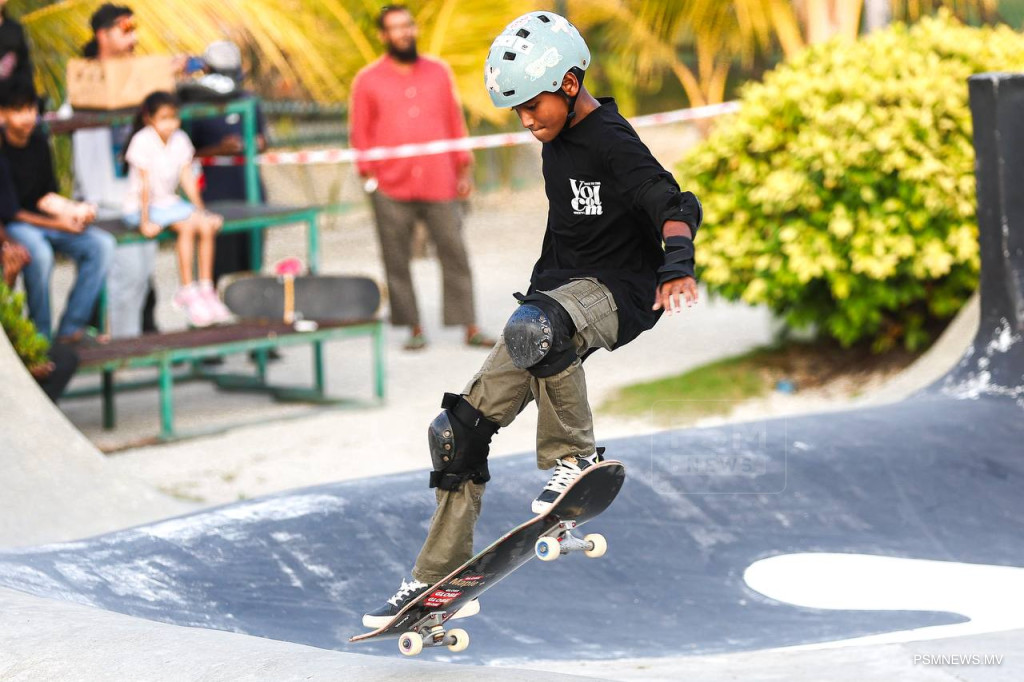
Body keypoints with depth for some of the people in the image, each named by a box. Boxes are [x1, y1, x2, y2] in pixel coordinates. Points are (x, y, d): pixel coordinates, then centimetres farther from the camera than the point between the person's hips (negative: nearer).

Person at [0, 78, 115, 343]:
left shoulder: (39, 141, 7)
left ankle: (70, 328, -16)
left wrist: (74, 211, -6)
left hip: (44, 217, 7)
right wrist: (56, 224, -18)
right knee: (39, 253, -39)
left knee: (102, 244, -15)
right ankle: (40, 335, -23)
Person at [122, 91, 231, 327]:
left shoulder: (180, 139, 2)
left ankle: (206, 288, -12)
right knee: (187, 225, -28)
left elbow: (187, 178, 4)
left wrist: (200, 209, -2)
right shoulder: (143, 141, -16)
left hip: (169, 202, 6)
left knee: (207, 224, -18)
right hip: (140, 207, -6)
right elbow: (145, 183, -18)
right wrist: (145, 220, -20)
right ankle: (187, 292, -23)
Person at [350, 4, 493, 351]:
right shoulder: (368, 81, 5)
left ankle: (469, 327, 4)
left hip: (440, 184, 1)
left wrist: (464, 169, 9)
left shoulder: (438, 72, 12)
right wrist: (369, 176, -3)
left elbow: (455, 123, 14)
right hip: (392, 190, -1)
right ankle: (414, 328, 7)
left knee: (455, 254, 0)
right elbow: (361, 134, 6)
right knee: (397, 261, 0)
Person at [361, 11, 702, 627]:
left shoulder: (611, 142, -15)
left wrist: (678, 263, -48)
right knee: (461, 427, 1)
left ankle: (575, 456, -22)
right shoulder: (558, 142, 11)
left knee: (534, 328, -42)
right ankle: (440, 577, 10)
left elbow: (674, 206, -29)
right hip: (561, 294, 9)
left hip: (618, 293, -9)